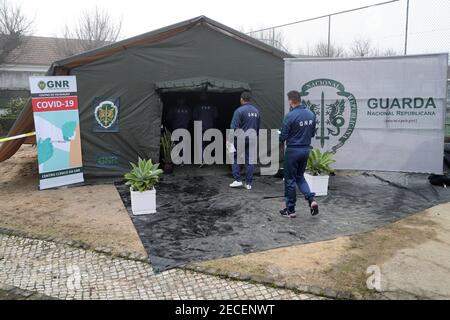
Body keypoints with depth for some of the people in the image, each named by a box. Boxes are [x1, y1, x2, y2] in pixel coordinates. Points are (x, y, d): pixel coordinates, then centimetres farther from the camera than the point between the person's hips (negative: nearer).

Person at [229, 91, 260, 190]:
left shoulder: (239, 110, -12)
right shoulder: (256, 111, 9)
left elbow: (234, 127, -16)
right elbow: (258, 127, 15)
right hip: (252, 140, 5)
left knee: (235, 158, 9)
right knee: (250, 160, 7)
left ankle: (237, 180, 4)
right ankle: (248, 183, 10)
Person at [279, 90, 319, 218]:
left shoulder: (290, 116, -18)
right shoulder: (311, 114, 3)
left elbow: (283, 136, -14)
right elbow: (313, 133, 11)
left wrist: (279, 139, 8)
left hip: (293, 150, -6)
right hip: (306, 149, 6)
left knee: (290, 180, 5)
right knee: (300, 177, 20)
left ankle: (290, 210, 14)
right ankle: (311, 200, 1)